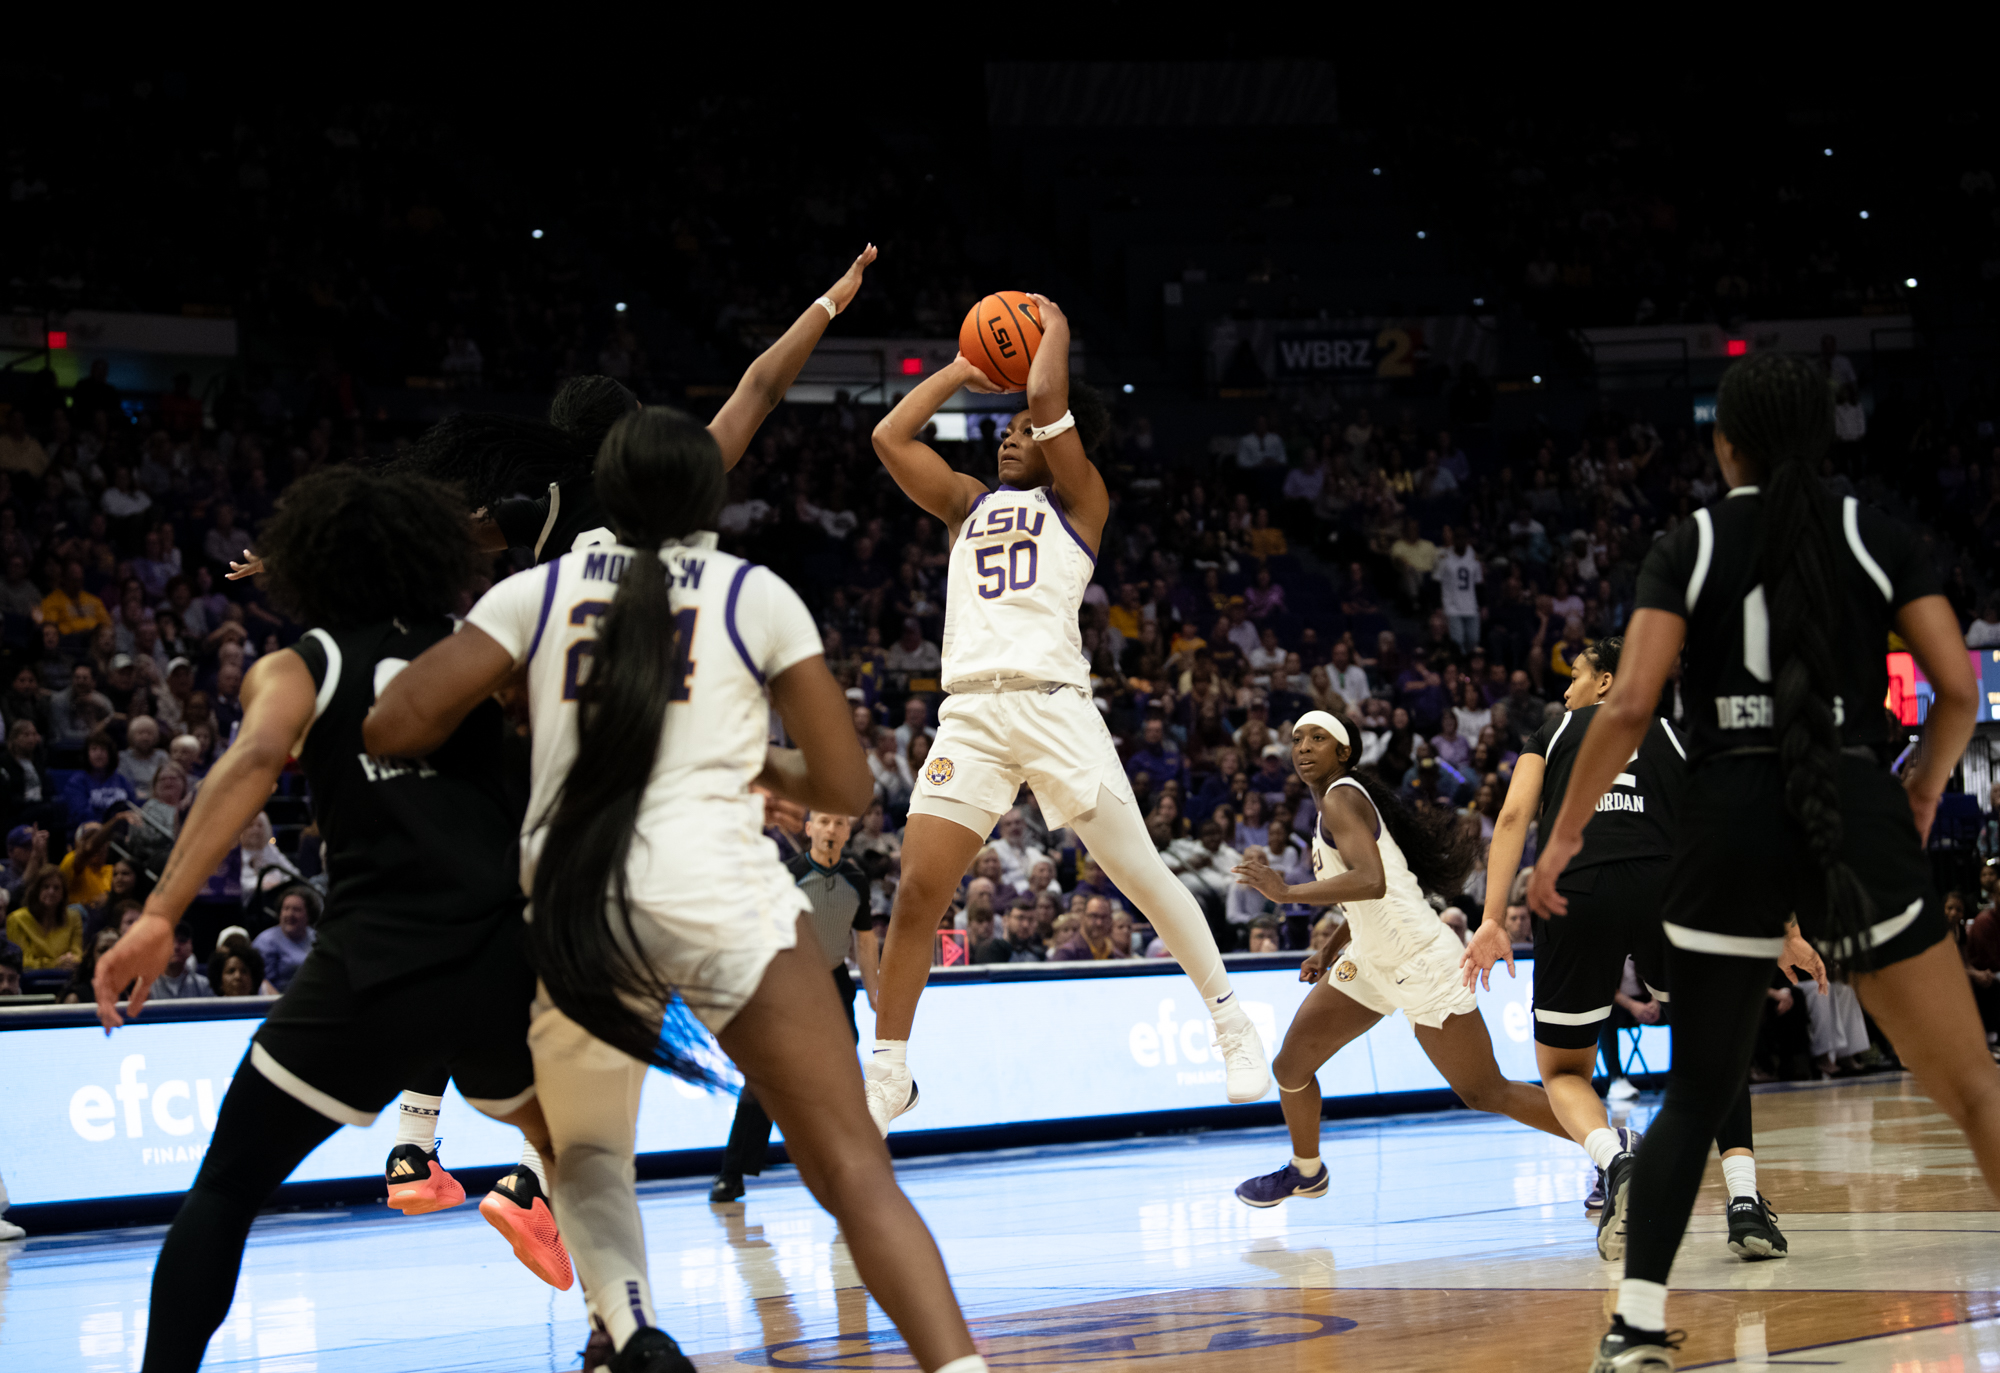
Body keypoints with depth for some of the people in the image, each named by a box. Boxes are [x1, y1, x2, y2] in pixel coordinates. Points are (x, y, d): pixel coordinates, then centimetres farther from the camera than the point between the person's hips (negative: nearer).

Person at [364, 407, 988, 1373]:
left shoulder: (537, 590, 14)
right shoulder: (757, 595, 11)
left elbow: (394, 728, 6)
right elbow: (844, 788, 12)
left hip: (571, 904, 3)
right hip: (717, 892, -2)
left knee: (587, 1157, 25)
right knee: (854, 1173, -3)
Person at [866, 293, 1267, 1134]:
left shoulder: (1079, 500, 9)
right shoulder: (969, 505, 25)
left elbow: (1047, 398, -5)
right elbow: (890, 436, 18)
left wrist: (1054, 329, 12)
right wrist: (962, 371, 23)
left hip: (1051, 705, -4)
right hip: (969, 713, 4)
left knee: (1139, 872, -4)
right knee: (916, 892, -5)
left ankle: (1231, 1022, 10)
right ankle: (888, 1074, 3)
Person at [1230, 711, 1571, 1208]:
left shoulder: (1341, 798, -15)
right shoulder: (1338, 802, 15)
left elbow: (1371, 882, -31)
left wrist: (1286, 891, -28)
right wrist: (1329, 949, 20)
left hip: (1420, 962, -10)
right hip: (1373, 963, 10)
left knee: (1486, 1095, -4)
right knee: (1291, 1066, 9)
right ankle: (1306, 1171, 33)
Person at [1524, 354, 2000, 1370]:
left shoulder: (1687, 549, 4)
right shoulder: (1875, 535, 4)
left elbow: (1630, 703, -6)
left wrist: (1564, 834, 1)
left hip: (1728, 819, 1)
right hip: (1855, 812, -1)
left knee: (1699, 1087, 14)